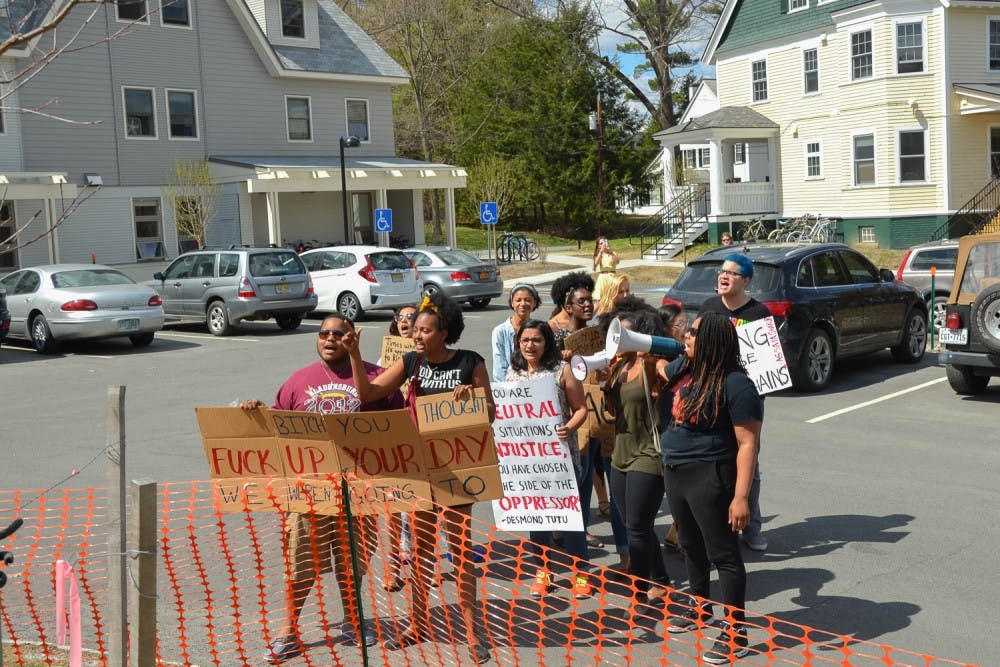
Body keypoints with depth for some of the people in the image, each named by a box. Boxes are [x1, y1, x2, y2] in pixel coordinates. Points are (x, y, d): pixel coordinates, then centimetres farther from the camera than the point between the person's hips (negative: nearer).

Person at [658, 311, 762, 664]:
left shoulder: (735, 384, -20)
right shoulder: (683, 367, 3)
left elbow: (747, 444, -20)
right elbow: (657, 373, 28)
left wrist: (741, 497, -24)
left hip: (710, 477, -8)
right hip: (675, 472, 8)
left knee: (722, 552, 1)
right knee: (691, 545, 23)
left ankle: (735, 631, 12)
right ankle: (699, 607, 42)